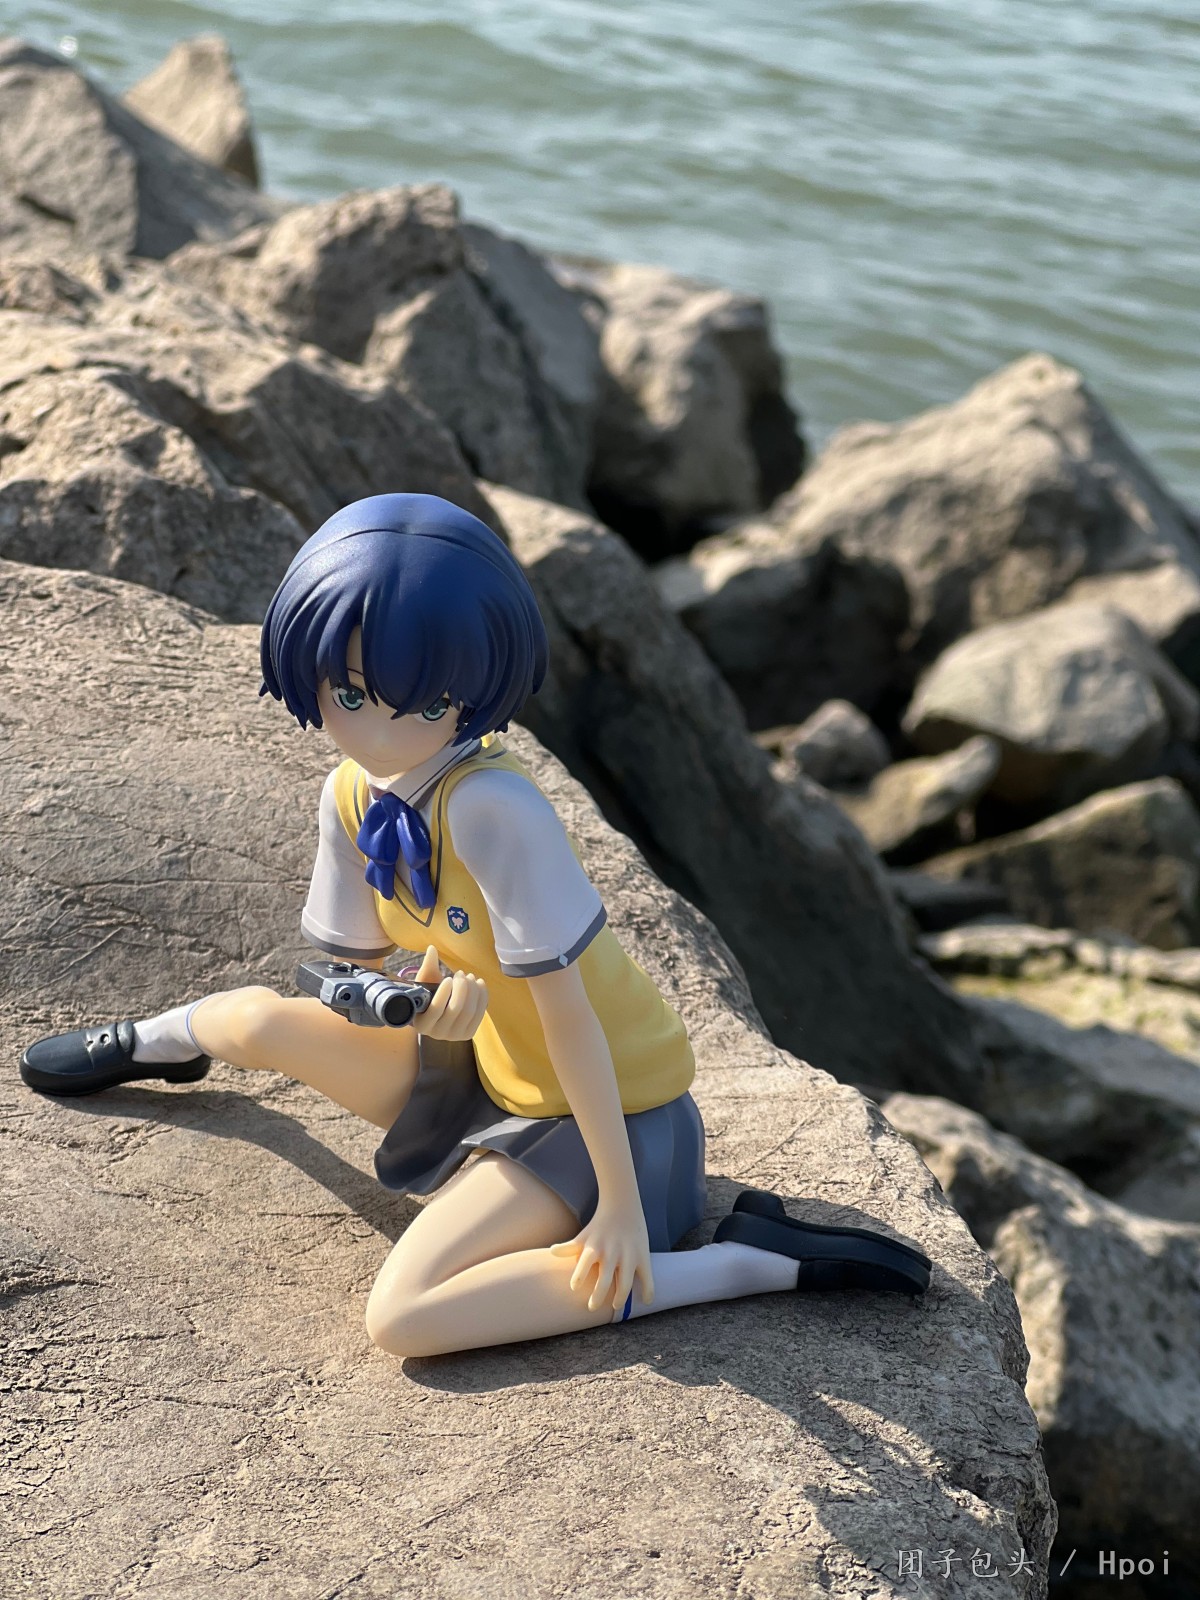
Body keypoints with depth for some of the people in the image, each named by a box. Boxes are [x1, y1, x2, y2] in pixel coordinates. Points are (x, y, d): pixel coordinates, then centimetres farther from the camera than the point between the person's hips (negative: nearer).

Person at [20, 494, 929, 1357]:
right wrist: (422, 996, -22)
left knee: (405, 1316, -24)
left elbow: (564, 1009, -28)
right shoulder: (351, 798, -7)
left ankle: (755, 1261, -18)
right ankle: (161, 1041, 42)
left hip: (604, 1101, -7)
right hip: (486, 1067, 7)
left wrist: (622, 1203, -23)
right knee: (256, 1020, 3)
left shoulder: (491, 808, -32)